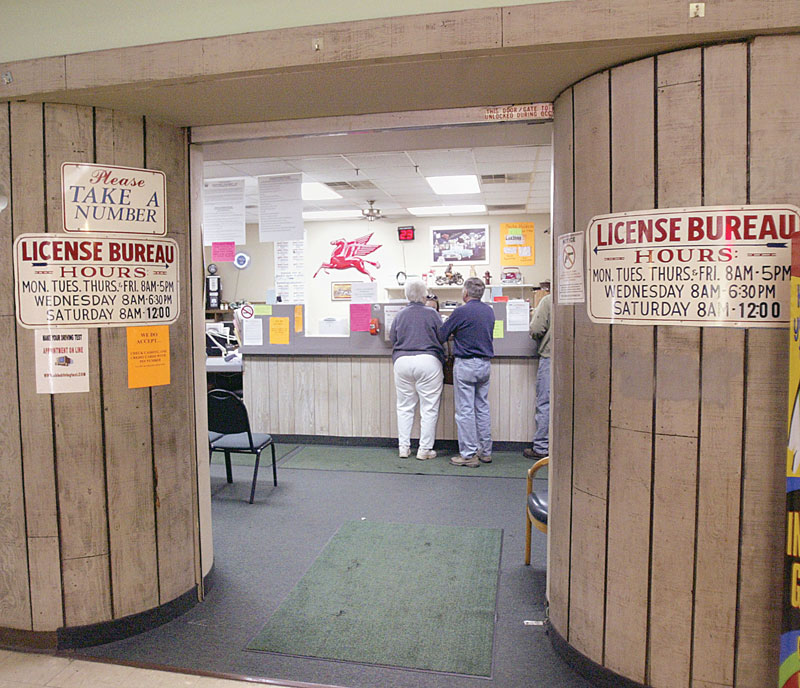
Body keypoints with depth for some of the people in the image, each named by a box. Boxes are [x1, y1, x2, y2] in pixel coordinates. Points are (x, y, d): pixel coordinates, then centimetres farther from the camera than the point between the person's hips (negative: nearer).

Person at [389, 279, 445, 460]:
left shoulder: (400, 315, 6)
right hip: (428, 362, -3)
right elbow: (442, 339, 3)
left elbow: (392, 340, 14)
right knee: (429, 408, 4)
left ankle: (403, 447, 15)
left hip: (402, 362, 3)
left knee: (404, 407, 12)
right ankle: (425, 450, 6)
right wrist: (441, 358, 20)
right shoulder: (432, 314, -2)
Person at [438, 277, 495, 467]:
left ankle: (469, 455, 1)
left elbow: (441, 336, -6)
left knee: (465, 410, -2)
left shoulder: (461, 312, -13)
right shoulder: (489, 311, 8)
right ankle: (485, 452, 20)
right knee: (482, 408, 14)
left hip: (466, 364, -7)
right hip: (485, 364, 7)